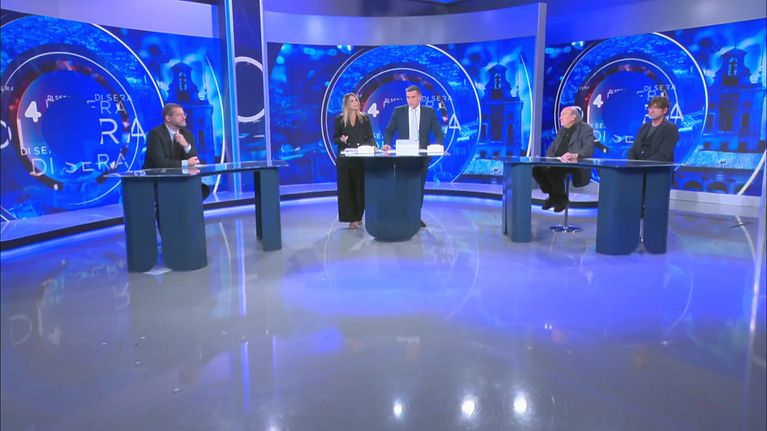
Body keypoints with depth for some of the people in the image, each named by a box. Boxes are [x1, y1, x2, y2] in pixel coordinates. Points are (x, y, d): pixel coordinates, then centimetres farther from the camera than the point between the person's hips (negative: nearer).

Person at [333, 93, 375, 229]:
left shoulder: (364, 118, 7)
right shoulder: (339, 120, 4)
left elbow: (370, 137, 5)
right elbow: (335, 139, 5)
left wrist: (373, 146, -15)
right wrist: (341, 139, -17)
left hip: (361, 158, 1)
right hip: (345, 159, -1)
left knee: (360, 188, 2)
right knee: (347, 188, -2)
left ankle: (358, 217, 12)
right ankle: (351, 218, 3)